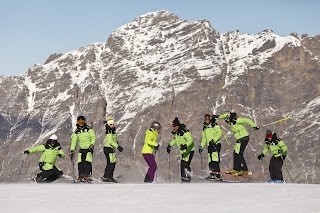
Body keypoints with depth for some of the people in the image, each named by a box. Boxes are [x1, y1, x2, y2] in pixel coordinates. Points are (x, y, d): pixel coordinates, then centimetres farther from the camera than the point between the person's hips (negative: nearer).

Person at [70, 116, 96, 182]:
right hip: (81, 149, 4)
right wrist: (72, 150, -1)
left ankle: (87, 176, -13)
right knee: (80, 163, -4)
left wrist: (92, 144, -20)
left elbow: (93, 137, -4)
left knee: (88, 162, -16)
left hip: (89, 148, -4)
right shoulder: (76, 131, 5)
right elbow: (73, 141, 5)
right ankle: (81, 176, 5)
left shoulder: (88, 129, -4)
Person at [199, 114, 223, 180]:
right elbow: (204, 138, 26)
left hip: (216, 144, -7)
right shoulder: (204, 128, 20)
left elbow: (220, 133, -14)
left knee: (215, 160, -16)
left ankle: (216, 174, -21)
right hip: (209, 146, 8)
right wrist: (201, 146, 16)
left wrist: (214, 140, -21)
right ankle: (212, 174, 2)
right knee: (210, 161, 1)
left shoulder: (214, 125, -2)